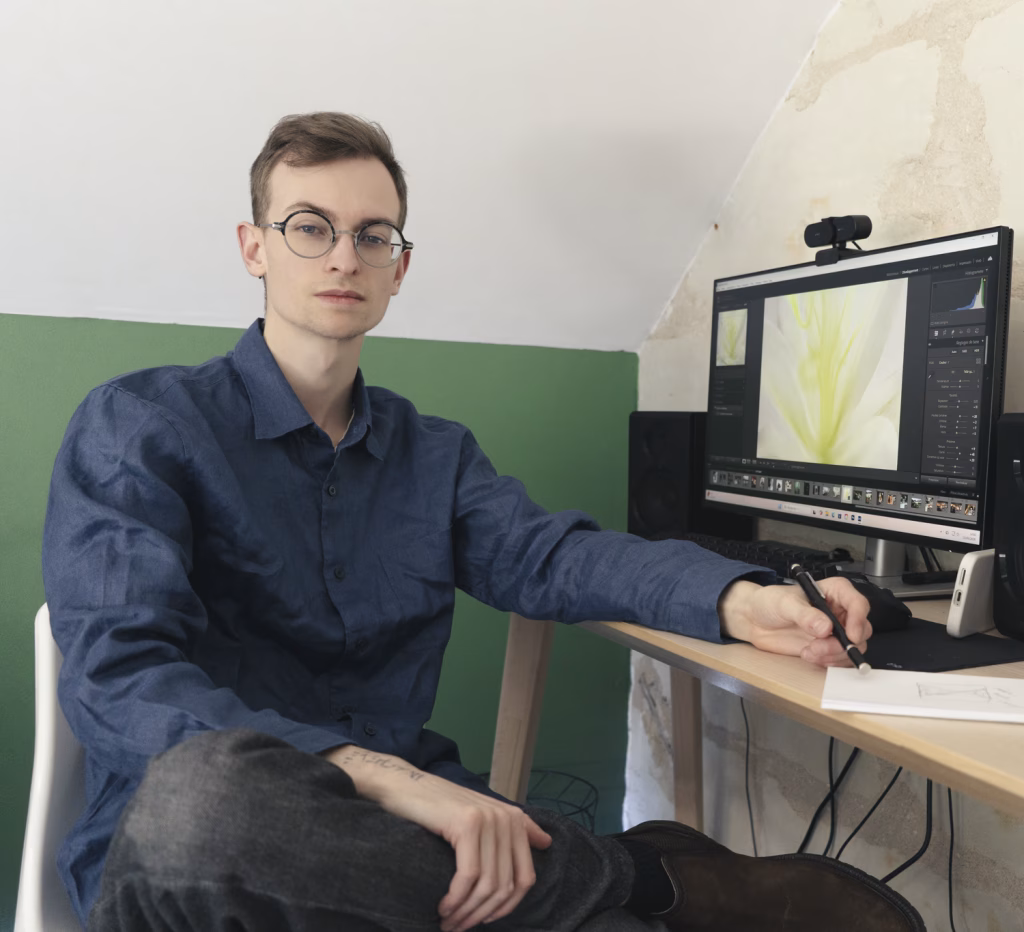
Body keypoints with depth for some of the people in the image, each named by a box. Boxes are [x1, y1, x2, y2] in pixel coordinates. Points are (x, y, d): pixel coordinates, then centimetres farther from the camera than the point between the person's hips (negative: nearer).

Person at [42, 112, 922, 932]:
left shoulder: (436, 453, 15)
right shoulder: (138, 426, -3)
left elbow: (545, 551, 0)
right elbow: (117, 675, -17)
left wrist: (736, 598, -20)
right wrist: (379, 776, -32)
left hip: (400, 823, 2)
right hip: (175, 851, -1)